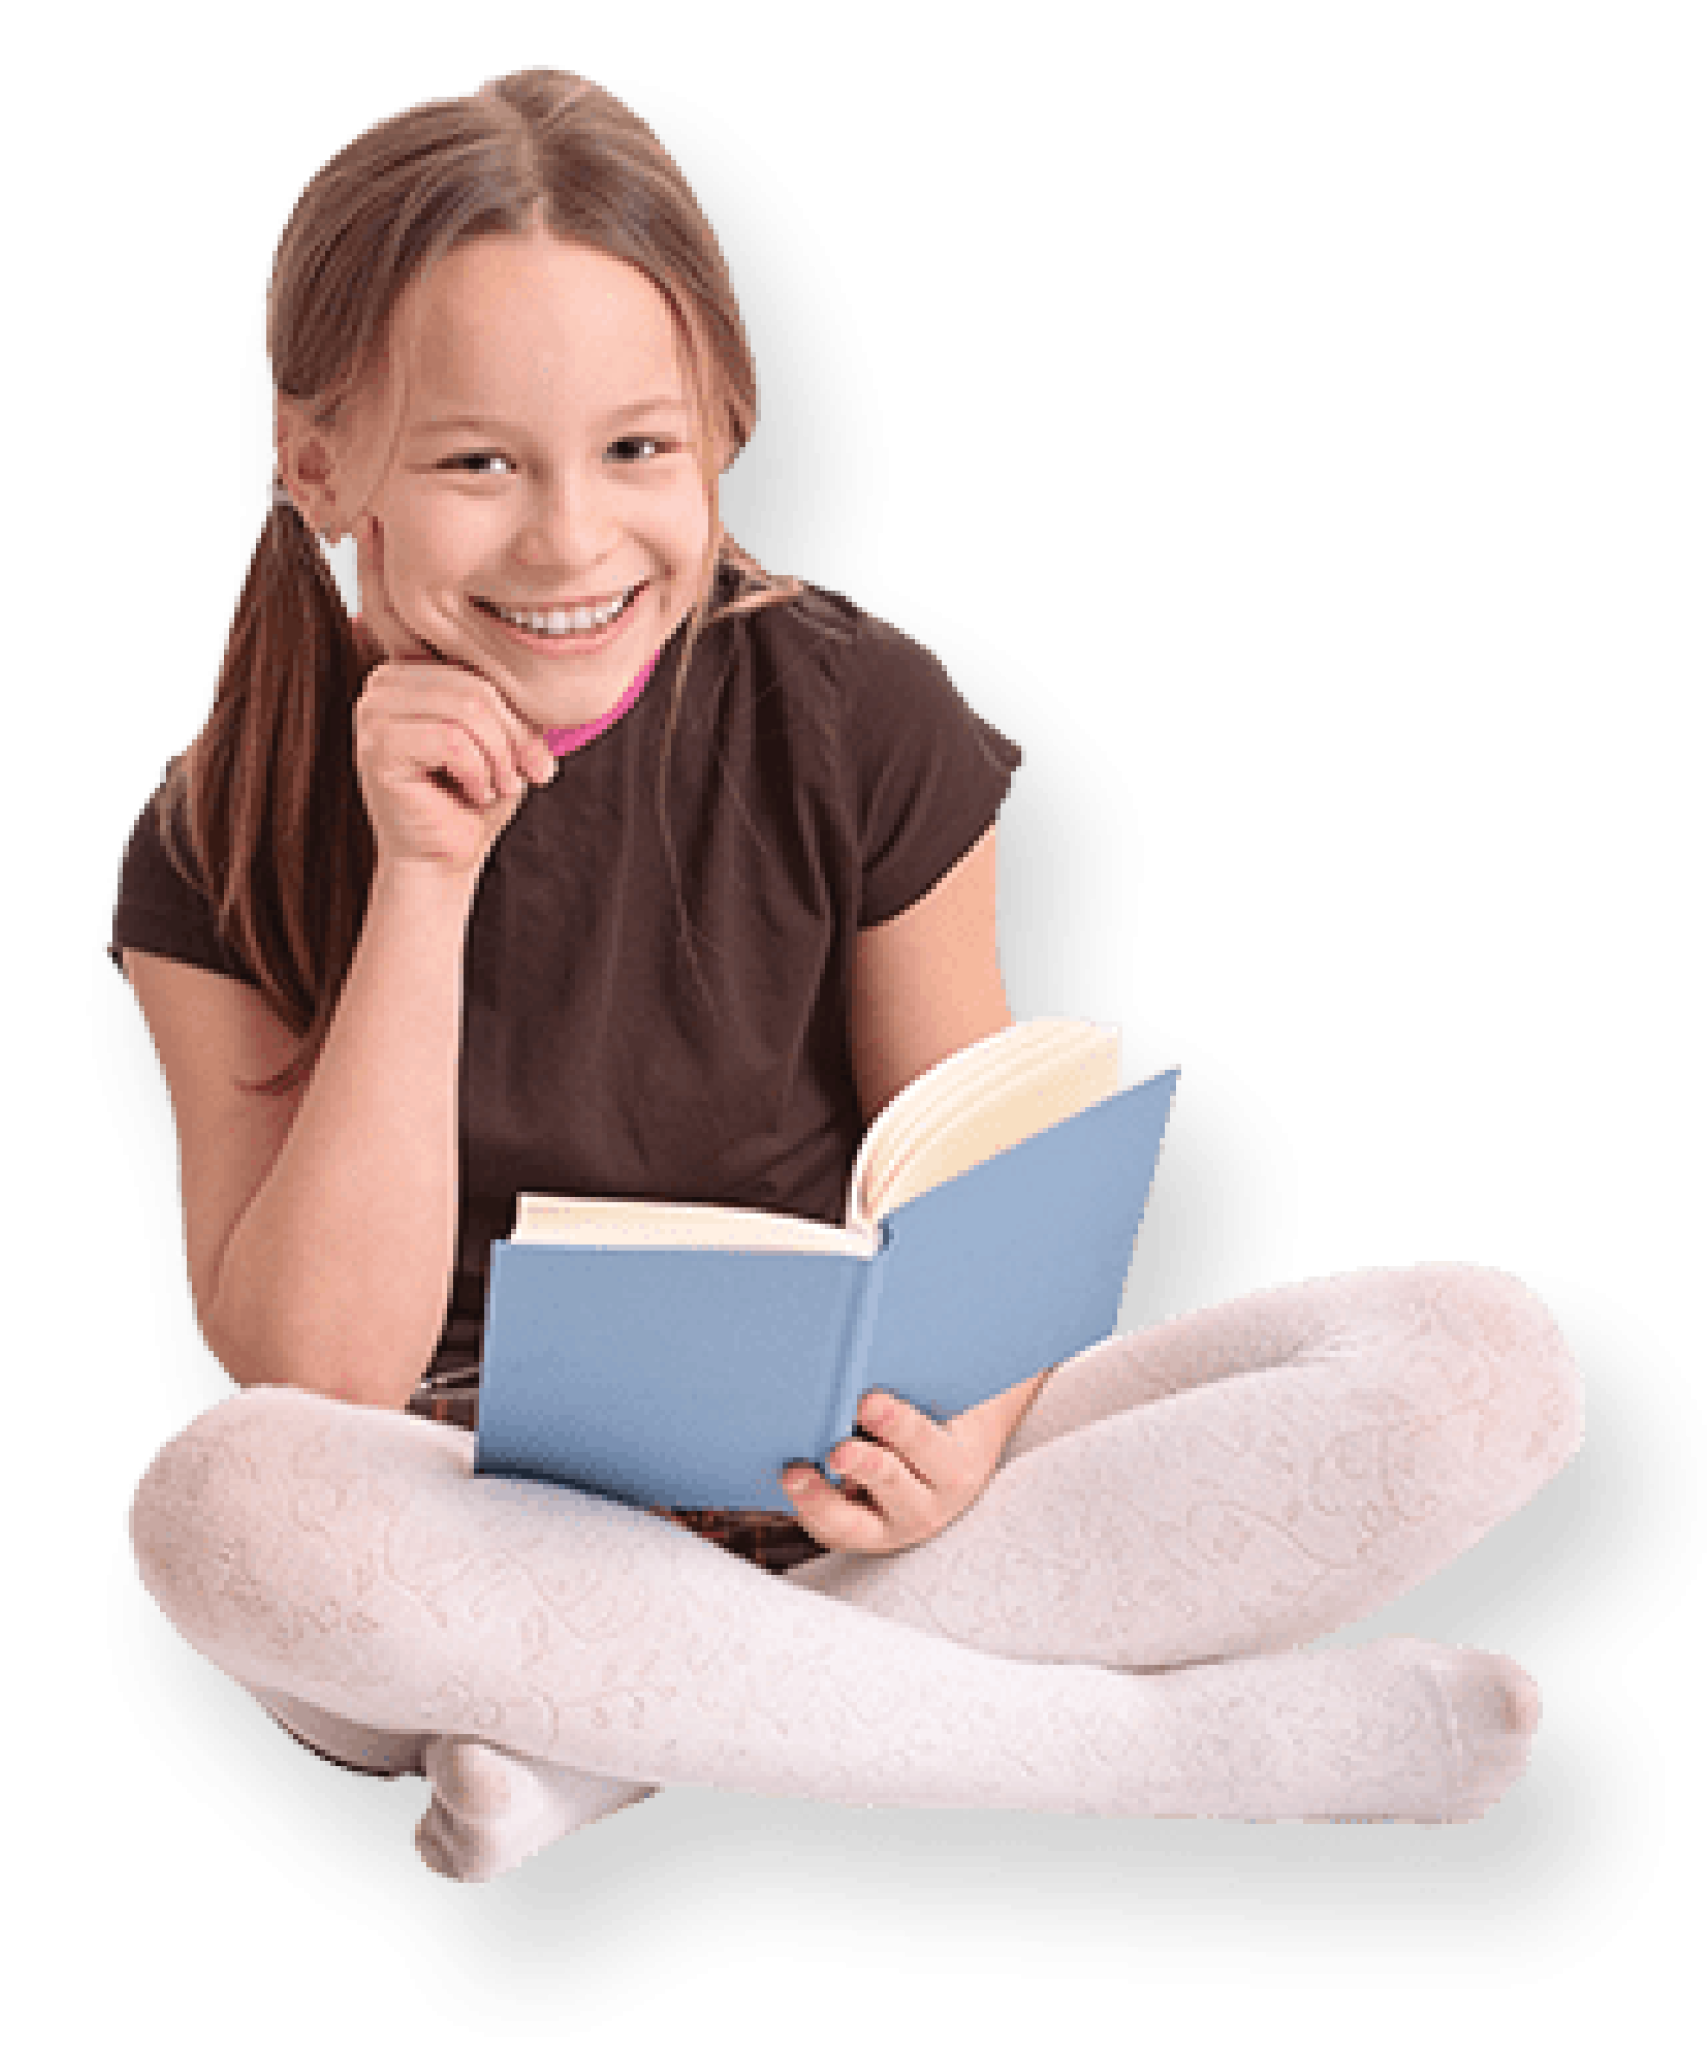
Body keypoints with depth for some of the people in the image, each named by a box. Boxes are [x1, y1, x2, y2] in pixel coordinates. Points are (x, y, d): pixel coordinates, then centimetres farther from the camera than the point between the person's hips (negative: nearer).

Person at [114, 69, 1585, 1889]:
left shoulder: (857, 727, -7)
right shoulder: (228, 845, -8)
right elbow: (316, 1378, -15)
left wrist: (963, 1428, -25)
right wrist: (423, 886, -22)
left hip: (832, 1481, 2)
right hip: (481, 1539, -1)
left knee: (1485, 1364, -19)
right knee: (225, 1506, -38)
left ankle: (626, 1733, -22)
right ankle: (1161, 1741, -25)